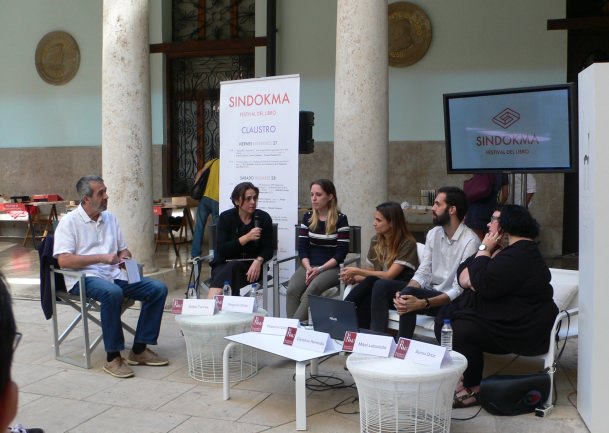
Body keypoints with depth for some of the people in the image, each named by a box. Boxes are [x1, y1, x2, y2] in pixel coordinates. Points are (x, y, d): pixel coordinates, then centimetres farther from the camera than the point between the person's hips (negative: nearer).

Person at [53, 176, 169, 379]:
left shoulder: (110, 218, 17)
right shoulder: (69, 222, -2)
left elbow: (124, 249, 24)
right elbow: (63, 260, -13)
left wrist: (124, 257, -2)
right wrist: (101, 257, -19)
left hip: (114, 274, 7)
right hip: (84, 278, -6)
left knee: (158, 289, -12)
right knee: (112, 293, -39)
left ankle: (139, 349, -6)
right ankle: (112, 357, -26)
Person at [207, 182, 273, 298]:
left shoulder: (264, 218, 0)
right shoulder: (226, 217, -2)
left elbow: (268, 249, -2)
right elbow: (221, 249, -10)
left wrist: (258, 261, -25)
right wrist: (246, 238, -22)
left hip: (251, 267, 0)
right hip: (225, 265, 0)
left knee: (233, 267, -33)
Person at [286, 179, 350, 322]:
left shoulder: (340, 219, -3)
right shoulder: (307, 217, 11)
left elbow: (341, 252, -7)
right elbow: (302, 247, 6)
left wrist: (320, 269, -17)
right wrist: (308, 268, -12)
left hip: (331, 267, -4)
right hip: (309, 266, 4)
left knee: (311, 291, -33)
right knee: (292, 290, -27)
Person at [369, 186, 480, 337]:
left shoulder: (470, 241, -17)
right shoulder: (433, 234, 6)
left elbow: (460, 290, -21)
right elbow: (423, 273, 2)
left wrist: (423, 303, -32)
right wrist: (403, 294, -19)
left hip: (451, 301, -7)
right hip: (429, 292, 7)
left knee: (409, 294, -32)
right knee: (381, 285, -13)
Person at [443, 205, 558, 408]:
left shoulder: (518, 257, -21)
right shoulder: (510, 249, 15)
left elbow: (484, 286, -28)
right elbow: (463, 273, 11)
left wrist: (484, 250, -16)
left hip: (521, 330, -11)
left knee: (459, 330, -25)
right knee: (444, 318, 0)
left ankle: (473, 389, -8)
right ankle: (461, 375, 6)